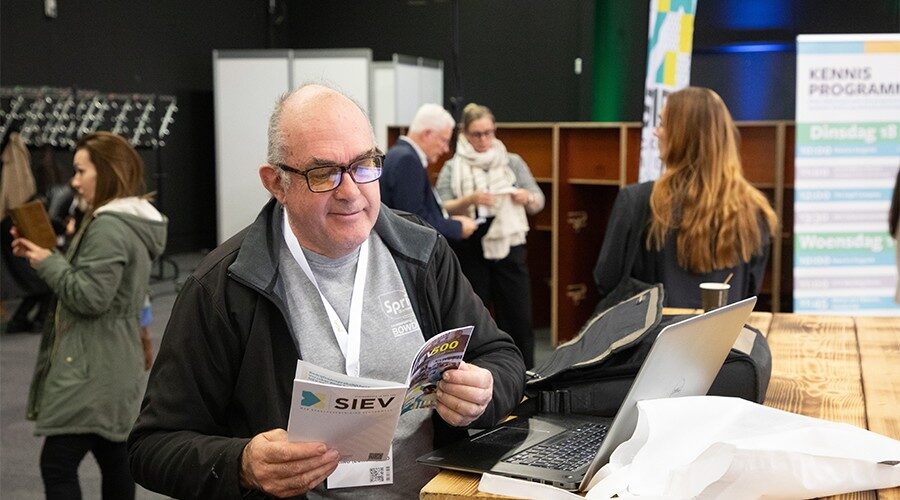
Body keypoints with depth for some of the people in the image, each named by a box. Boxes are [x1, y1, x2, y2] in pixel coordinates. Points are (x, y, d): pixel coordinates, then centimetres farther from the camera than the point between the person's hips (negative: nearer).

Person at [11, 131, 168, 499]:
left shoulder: (109, 227, -17)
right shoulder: (130, 222, 16)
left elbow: (90, 296, -22)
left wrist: (48, 263, -11)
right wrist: (44, 254, 8)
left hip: (90, 369, -10)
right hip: (113, 366, 10)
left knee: (57, 466, -8)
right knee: (114, 461, 14)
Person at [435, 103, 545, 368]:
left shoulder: (512, 162, 9)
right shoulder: (452, 168, 4)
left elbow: (538, 202, 8)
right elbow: (440, 211, -5)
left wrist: (526, 197, -15)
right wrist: (469, 200, -23)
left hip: (509, 249, 1)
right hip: (469, 253, -1)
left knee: (519, 318, -1)